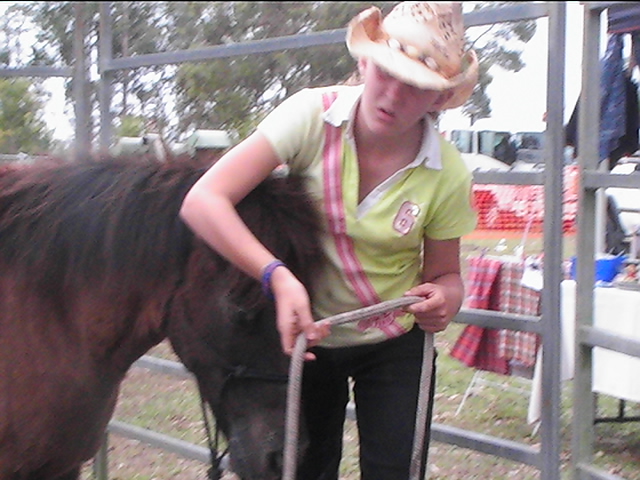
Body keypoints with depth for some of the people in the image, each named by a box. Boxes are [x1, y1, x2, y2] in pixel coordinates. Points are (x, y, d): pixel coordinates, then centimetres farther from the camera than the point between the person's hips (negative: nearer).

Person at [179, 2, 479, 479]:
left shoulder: (448, 174, -18)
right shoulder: (312, 116, -22)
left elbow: (444, 274, -3)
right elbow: (203, 200, -30)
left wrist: (444, 299, -28)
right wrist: (277, 275, -43)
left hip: (395, 346, 0)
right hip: (306, 334, 0)